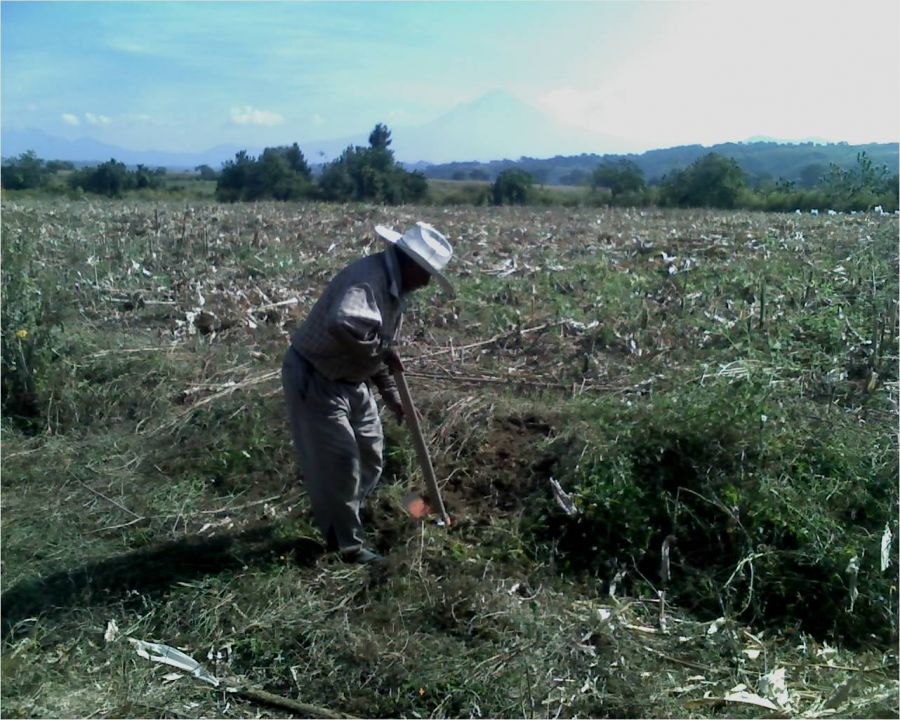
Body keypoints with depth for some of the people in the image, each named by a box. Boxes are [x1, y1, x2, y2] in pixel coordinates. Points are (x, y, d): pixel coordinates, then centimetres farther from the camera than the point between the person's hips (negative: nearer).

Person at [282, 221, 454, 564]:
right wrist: (383, 351, -32)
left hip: (349, 380, 10)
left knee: (369, 450, 19)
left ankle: (339, 513, 40)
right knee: (338, 462, -3)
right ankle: (346, 544, 14)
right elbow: (343, 325, -48)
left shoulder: (394, 286, 5)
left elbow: (378, 343, 15)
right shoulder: (367, 278, -28)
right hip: (313, 379, -10)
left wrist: (390, 393, 13)